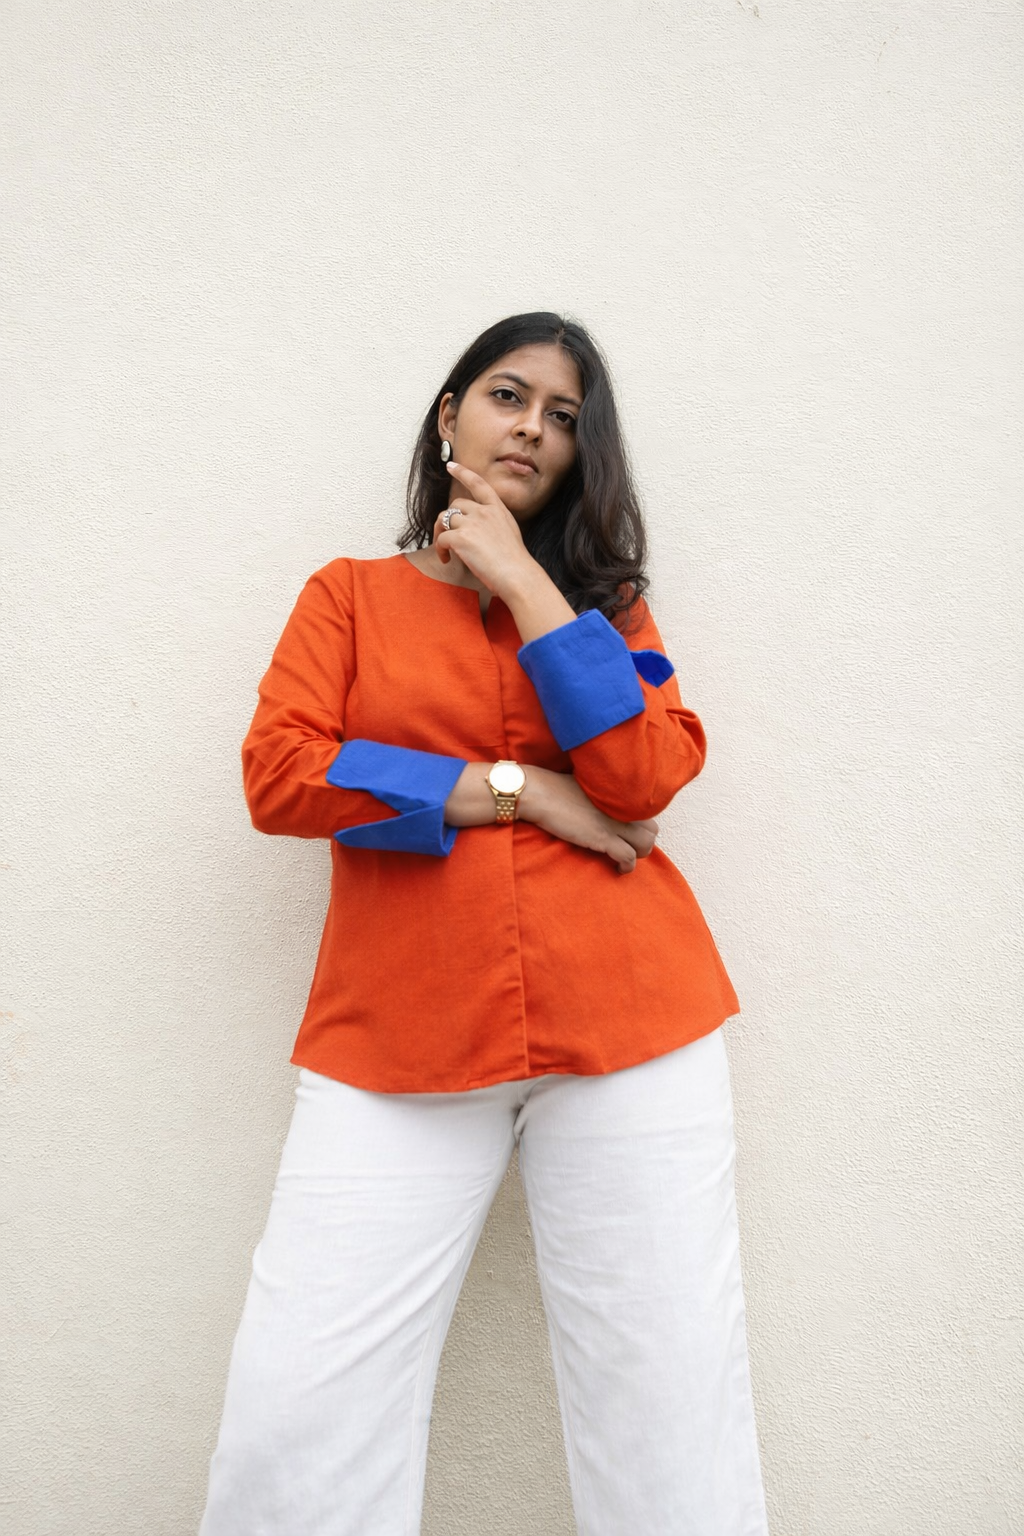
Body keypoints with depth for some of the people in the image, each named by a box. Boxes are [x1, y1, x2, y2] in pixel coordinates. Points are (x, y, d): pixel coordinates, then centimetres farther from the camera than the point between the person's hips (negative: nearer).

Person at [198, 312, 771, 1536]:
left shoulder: (601, 597, 15)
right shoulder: (349, 594, 14)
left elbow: (643, 776, -3)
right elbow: (276, 773, -2)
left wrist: (523, 581, -2)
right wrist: (506, 789, -6)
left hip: (625, 1013, 1)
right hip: (399, 1032, 0)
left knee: (668, 1386, 3)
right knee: (293, 1412, -2)